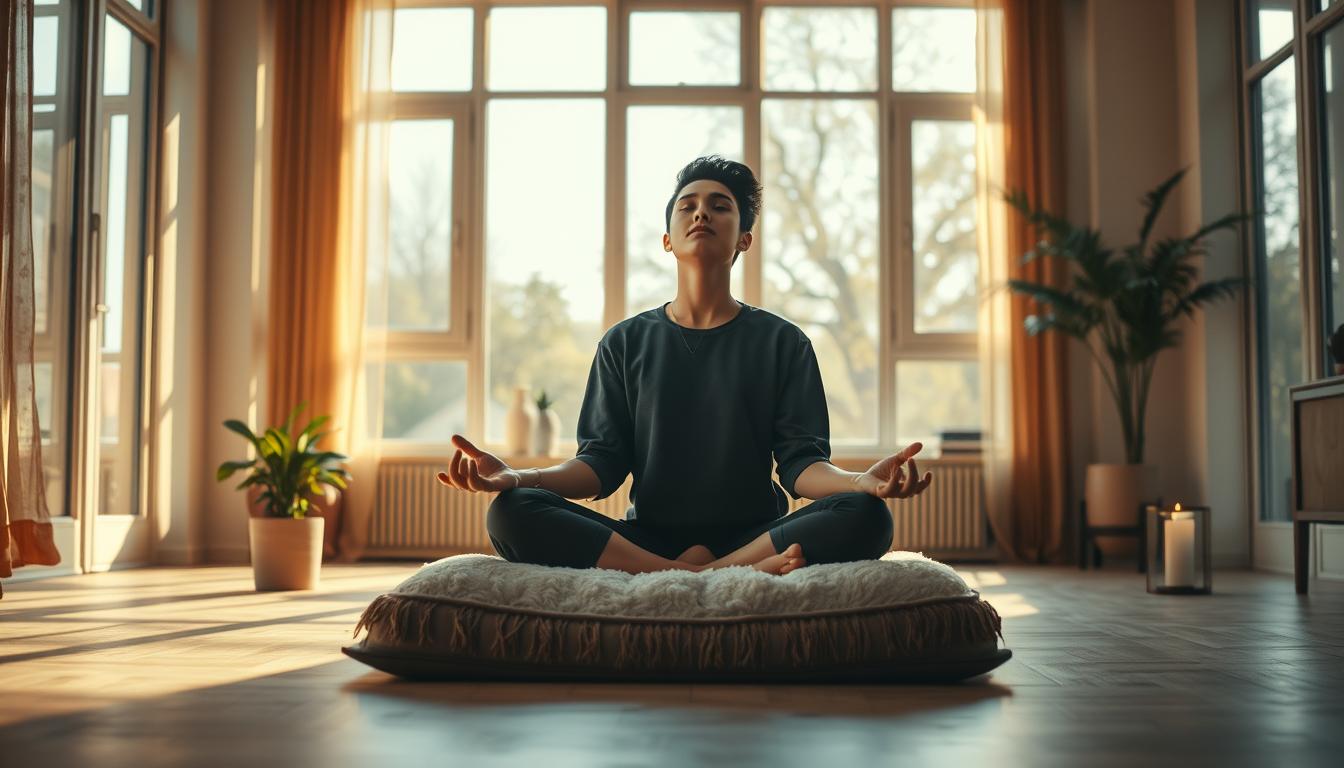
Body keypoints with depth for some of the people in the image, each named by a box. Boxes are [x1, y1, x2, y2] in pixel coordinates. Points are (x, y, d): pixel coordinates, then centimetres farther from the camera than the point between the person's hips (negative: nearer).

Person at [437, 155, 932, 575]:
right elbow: (602, 463, 3)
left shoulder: (782, 342, 9)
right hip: (646, 537, 1)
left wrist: (864, 480, -24)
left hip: (754, 533, -1)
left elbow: (801, 464, 0)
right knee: (511, 514, -26)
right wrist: (517, 477, -17)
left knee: (865, 516, -28)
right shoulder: (626, 342, 11)